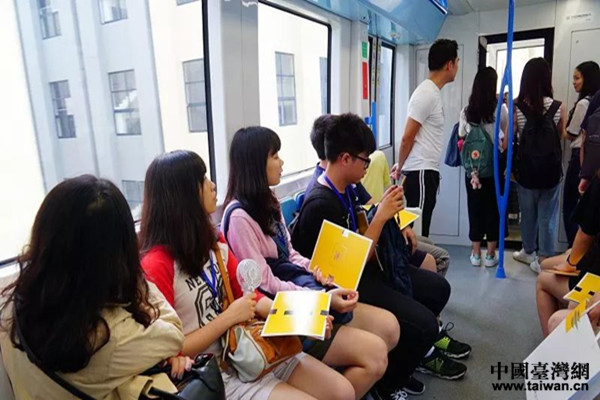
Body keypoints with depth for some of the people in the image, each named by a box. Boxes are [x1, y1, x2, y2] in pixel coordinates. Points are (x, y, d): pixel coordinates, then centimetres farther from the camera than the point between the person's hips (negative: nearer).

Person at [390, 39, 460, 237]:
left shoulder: (433, 92, 16)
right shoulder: (426, 94, -15)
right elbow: (407, 138, -16)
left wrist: (401, 166, 15)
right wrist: (400, 168, -2)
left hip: (426, 170, 9)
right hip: (420, 172, -9)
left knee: (420, 226, 14)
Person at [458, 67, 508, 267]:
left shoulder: (466, 111, -3)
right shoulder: (501, 109, -8)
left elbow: (461, 139, 4)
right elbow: (506, 141, -1)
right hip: (495, 168, -1)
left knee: (475, 209, 10)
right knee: (493, 209, 10)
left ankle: (476, 254, 18)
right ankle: (491, 255, 19)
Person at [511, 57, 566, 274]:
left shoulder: (516, 108, -11)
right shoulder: (559, 108, -8)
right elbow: (561, 136, 8)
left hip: (526, 169, 0)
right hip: (551, 169, 0)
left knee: (528, 213, 17)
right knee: (547, 216, 10)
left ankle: (528, 252, 34)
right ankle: (543, 260, 16)